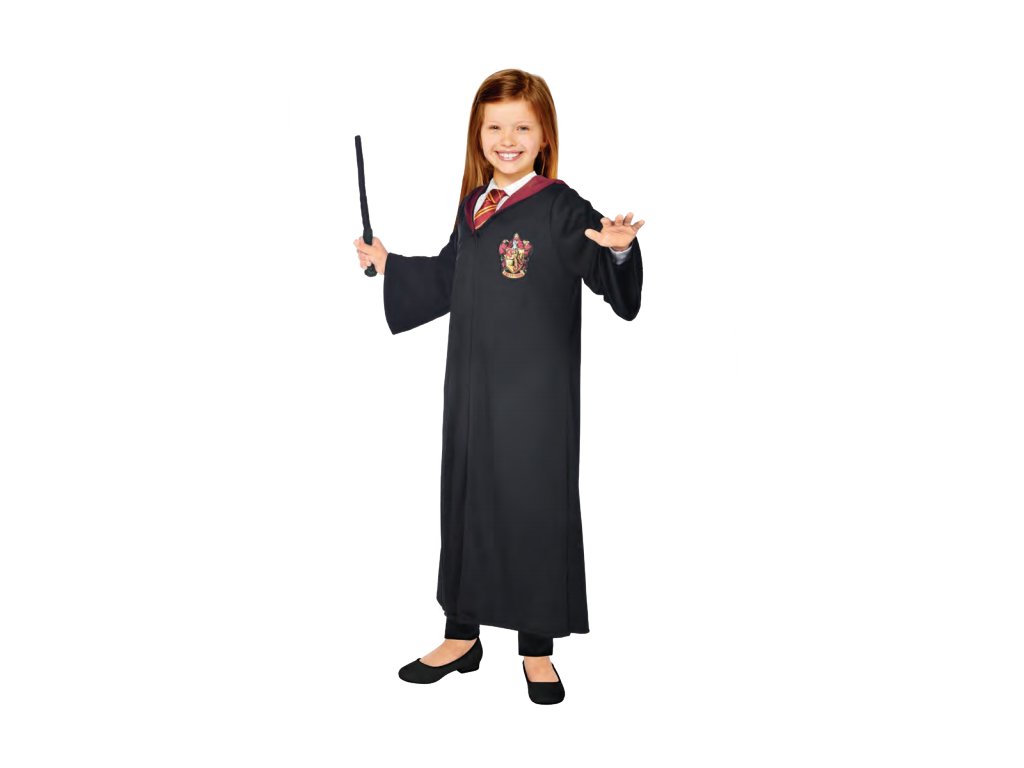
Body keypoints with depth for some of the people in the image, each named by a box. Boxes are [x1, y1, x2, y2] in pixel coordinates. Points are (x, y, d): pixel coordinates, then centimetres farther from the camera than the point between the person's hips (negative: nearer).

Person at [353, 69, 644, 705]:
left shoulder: (560, 207, -10)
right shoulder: (473, 204, 9)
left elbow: (603, 270, -25)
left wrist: (617, 248, -45)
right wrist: (388, 264, 22)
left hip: (538, 390, -6)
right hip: (472, 384, 6)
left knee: (537, 505, 4)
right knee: (466, 498, 14)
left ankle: (538, 648, 22)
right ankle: (462, 634, 32)